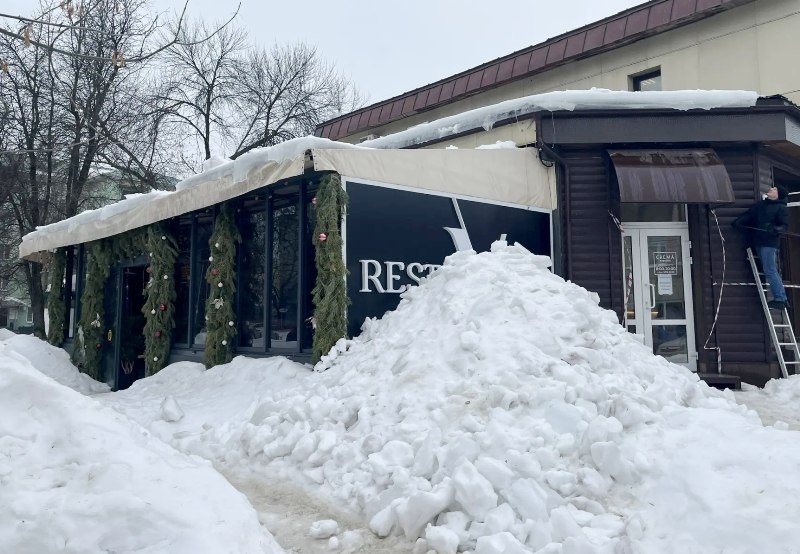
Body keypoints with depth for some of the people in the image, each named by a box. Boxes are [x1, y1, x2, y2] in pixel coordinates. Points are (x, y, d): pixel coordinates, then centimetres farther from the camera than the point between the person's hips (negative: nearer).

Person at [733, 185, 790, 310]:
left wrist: (776, 229, -27)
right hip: (758, 242, 7)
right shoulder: (760, 204, 16)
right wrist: (738, 221, -4)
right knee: (771, 270, 8)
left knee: (770, 271, -10)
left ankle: (779, 299, -6)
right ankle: (781, 298, 13)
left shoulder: (781, 208, -2)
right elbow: (749, 214, 12)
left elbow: (785, 225, -8)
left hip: (769, 242, -7)